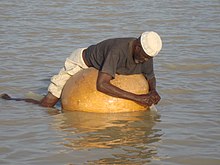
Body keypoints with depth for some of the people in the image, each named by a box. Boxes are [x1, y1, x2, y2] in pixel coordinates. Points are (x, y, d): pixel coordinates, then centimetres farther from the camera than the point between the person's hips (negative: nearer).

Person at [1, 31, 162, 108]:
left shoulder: (146, 52, -19)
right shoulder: (118, 50, -43)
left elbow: (151, 77, 2)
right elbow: (101, 85, -50)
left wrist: (153, 91, -23)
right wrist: (136, 97, -50)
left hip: (98, 68, 7)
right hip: (80, 63, -7)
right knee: (46, 105, -9)